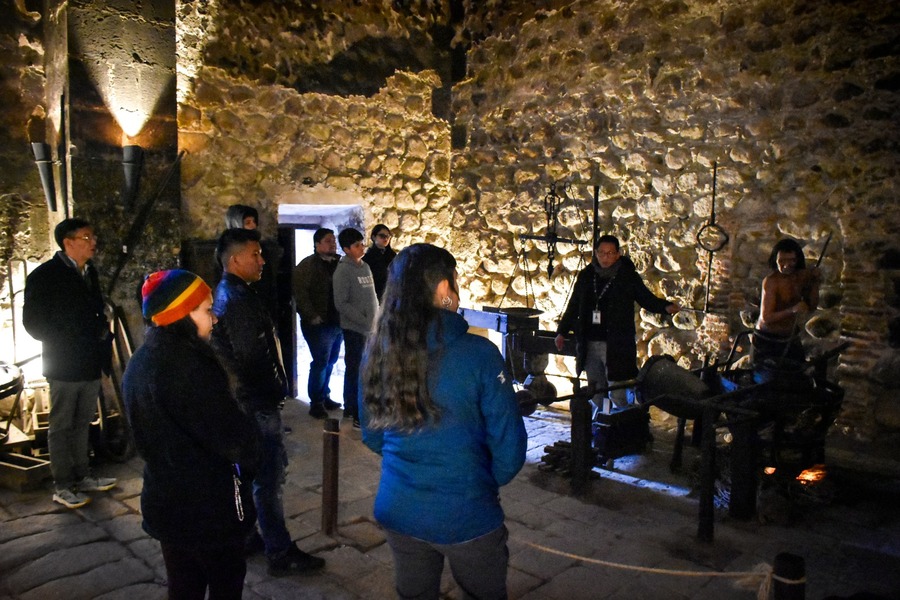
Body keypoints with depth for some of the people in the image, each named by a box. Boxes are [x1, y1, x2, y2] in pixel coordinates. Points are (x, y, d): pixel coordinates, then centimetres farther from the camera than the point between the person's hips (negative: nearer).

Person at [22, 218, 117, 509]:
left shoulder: (89, 272, 9)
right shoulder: (45, 275, -10)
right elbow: (34, 323, -10)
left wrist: (104, 340, 5)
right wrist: (67, 342, -13)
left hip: (91, 363, 6)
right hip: (65, 366, -6)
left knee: (82, 423, 16)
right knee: (61, 427, 5)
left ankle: (82, 476, 27)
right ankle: (62, 487, 14)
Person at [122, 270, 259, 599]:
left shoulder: (139, 363, 2)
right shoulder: (189, 367, -27)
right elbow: (235, 439, -26)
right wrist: (250, 447, -4)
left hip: (165, 501, 8)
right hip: (209, 507, -8)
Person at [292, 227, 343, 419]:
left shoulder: (340, 263, 10)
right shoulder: (307, 265, -8)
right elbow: (299, 292, -14)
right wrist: (312, 316, -18)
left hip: (338, 322, 6)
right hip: (320, 324, -6)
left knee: (330, 362, 14)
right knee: (321, 362, -3)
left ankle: (324, 396, 27)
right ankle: (316, 403, 8)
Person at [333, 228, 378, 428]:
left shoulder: (365, 267, 12)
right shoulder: (343, 270, -11)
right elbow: (341, 304, -16)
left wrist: (376, 320, 7)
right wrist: (363, 320, -18)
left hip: (370, 328, 7)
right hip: (354, 328, -7)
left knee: (362, 369, 14)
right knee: (354, 370, 0)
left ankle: (350, 407, 27)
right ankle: (356, 414, 7)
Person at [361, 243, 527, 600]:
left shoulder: (379, 352, -7)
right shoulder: (478, 355, -20)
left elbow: (371, 435, 6)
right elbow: (509, 445, -13)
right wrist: (486, 482, 7)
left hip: (397, 510, 4)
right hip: (465, 516, -4)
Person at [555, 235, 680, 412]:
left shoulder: (628, 277, -2)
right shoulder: (586, 276, 8)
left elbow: (648, 300, 3)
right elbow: (573, 306, 15)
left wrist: (666, 307, -16)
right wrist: (562, 331, 12)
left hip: (616, 346, -4)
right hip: (589, 344, 4)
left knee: (617, 394, -5)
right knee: (595, 392, 14)